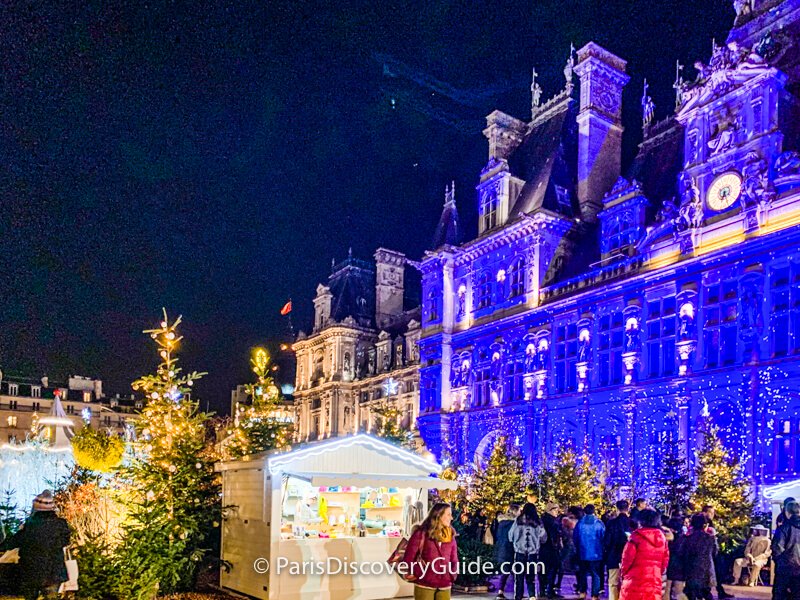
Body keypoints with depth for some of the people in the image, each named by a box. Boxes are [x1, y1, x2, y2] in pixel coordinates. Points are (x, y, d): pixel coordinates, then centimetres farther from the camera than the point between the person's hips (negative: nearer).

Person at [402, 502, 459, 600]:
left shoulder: (450, 535, 9)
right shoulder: (421, 534, -5)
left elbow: (454, 560, 15)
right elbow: (408, 559, -5)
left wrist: (452, 576, 1)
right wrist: (421, 574, -8)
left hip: (444, 586, 4)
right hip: (424, 585, -4)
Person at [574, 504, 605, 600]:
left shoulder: (580, 523, -3)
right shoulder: (599, 523, -8)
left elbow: (575, 537, 3)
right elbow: (604, 537, -3)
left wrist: (577, 549, 17)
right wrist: (602, 549, 11)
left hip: (582, 553, 2)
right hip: (596, 554, -2)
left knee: (582, 573, 17)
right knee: (596, 575, 5)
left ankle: (582, 592, 20)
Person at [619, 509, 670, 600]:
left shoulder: (637, 536, -9)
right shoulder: (662, 537, 8)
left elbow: (627, 558, -8)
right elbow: (665, 559, 12)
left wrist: (623, 572, 7)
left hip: (635, 580, -5)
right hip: (654, 581, 5)